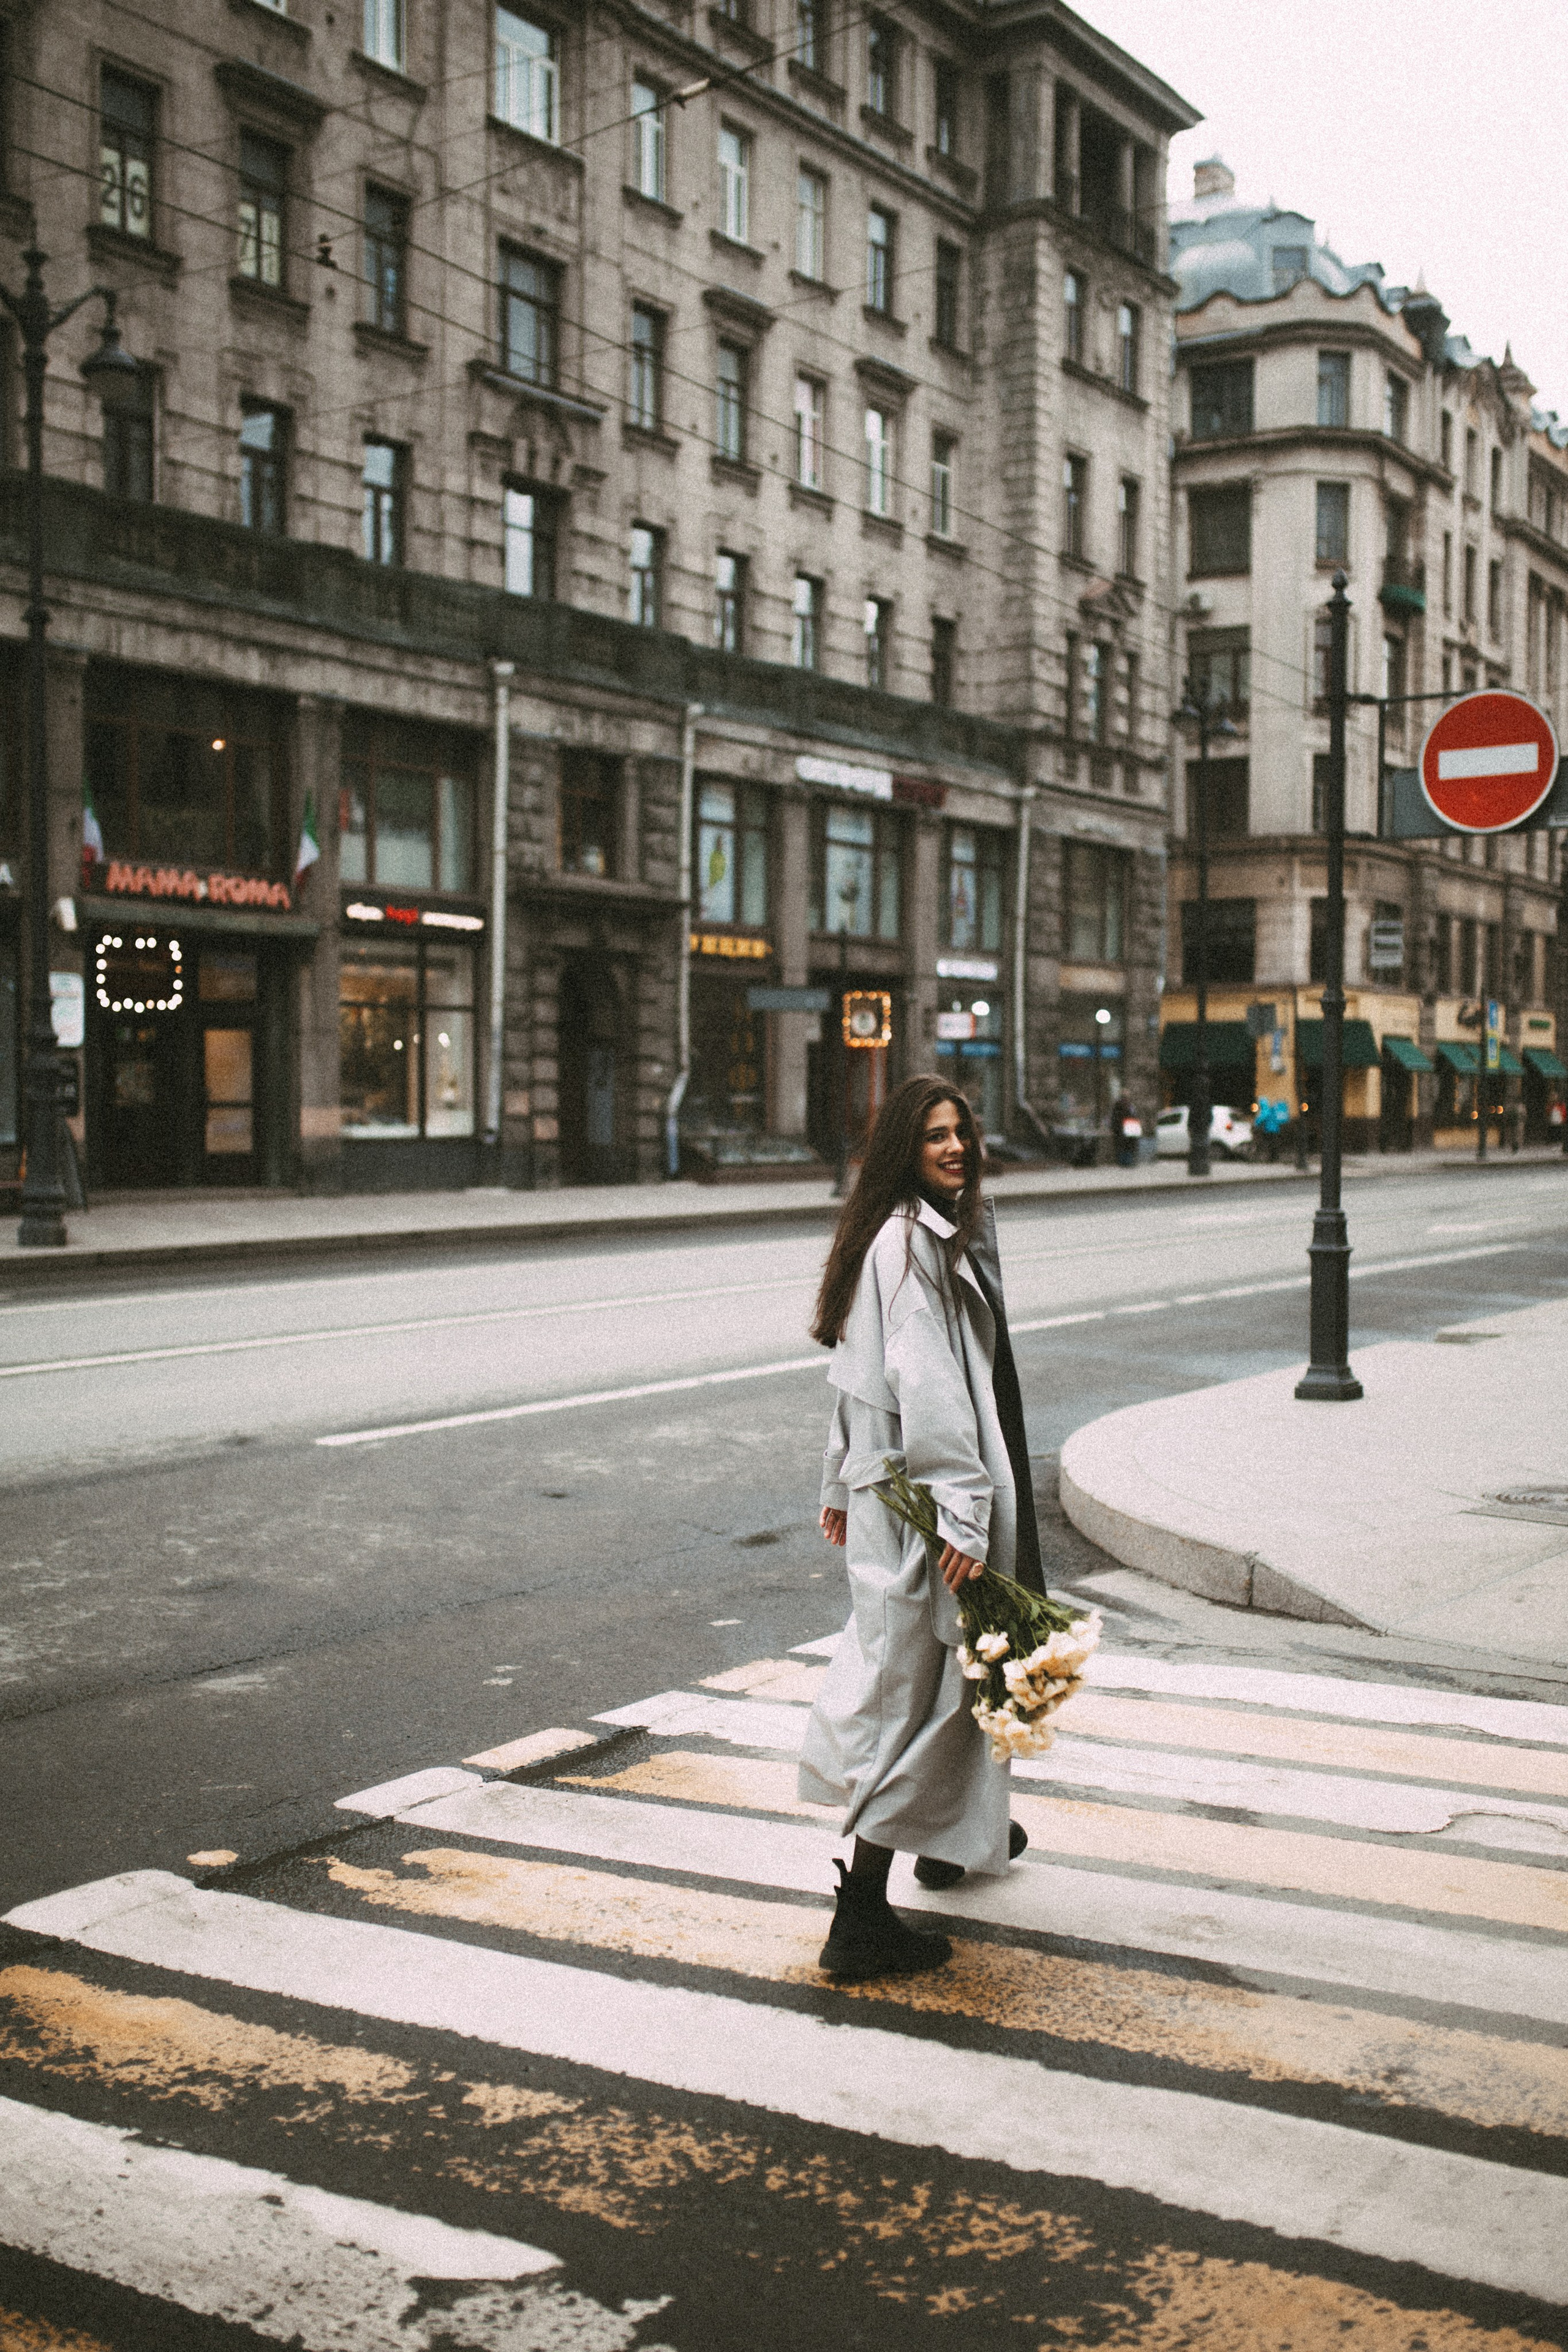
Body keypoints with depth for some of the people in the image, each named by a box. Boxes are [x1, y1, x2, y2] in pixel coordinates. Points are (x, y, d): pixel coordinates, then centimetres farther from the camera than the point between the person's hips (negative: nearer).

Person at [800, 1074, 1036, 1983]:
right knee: (914, 1685, -7)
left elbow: (852, 1377, 19)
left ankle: (957, 1833, 47)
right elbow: (926, 1384, -25)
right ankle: (862, 1921, -3)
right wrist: (962, 1516, -27)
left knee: (926, 1666, 26)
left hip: (888, 1483, 11)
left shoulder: (941, 1231, 14)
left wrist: (844, 1483, 23)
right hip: (922, 1494, -11)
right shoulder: (911, 1242, -18)